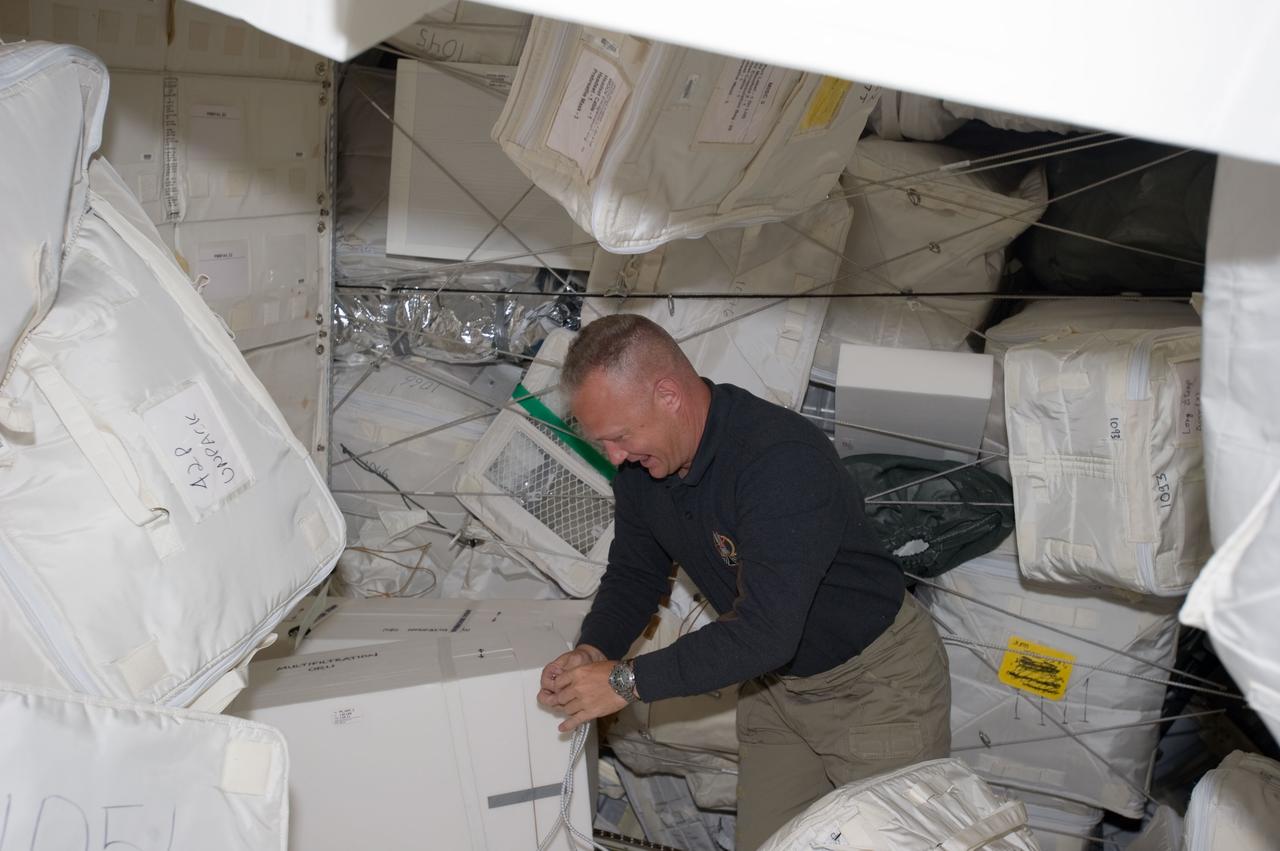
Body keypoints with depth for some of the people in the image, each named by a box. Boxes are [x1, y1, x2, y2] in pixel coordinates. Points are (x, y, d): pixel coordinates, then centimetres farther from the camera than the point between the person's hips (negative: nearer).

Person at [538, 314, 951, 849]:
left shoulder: (785, 458, -35)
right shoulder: (641, 464, -8)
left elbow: (767, 630, -38)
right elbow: (634, 574, 5)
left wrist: (629, 681, -33)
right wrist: (594, 650, -15)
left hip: (876, 683, -7)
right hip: (773, 681, 7)